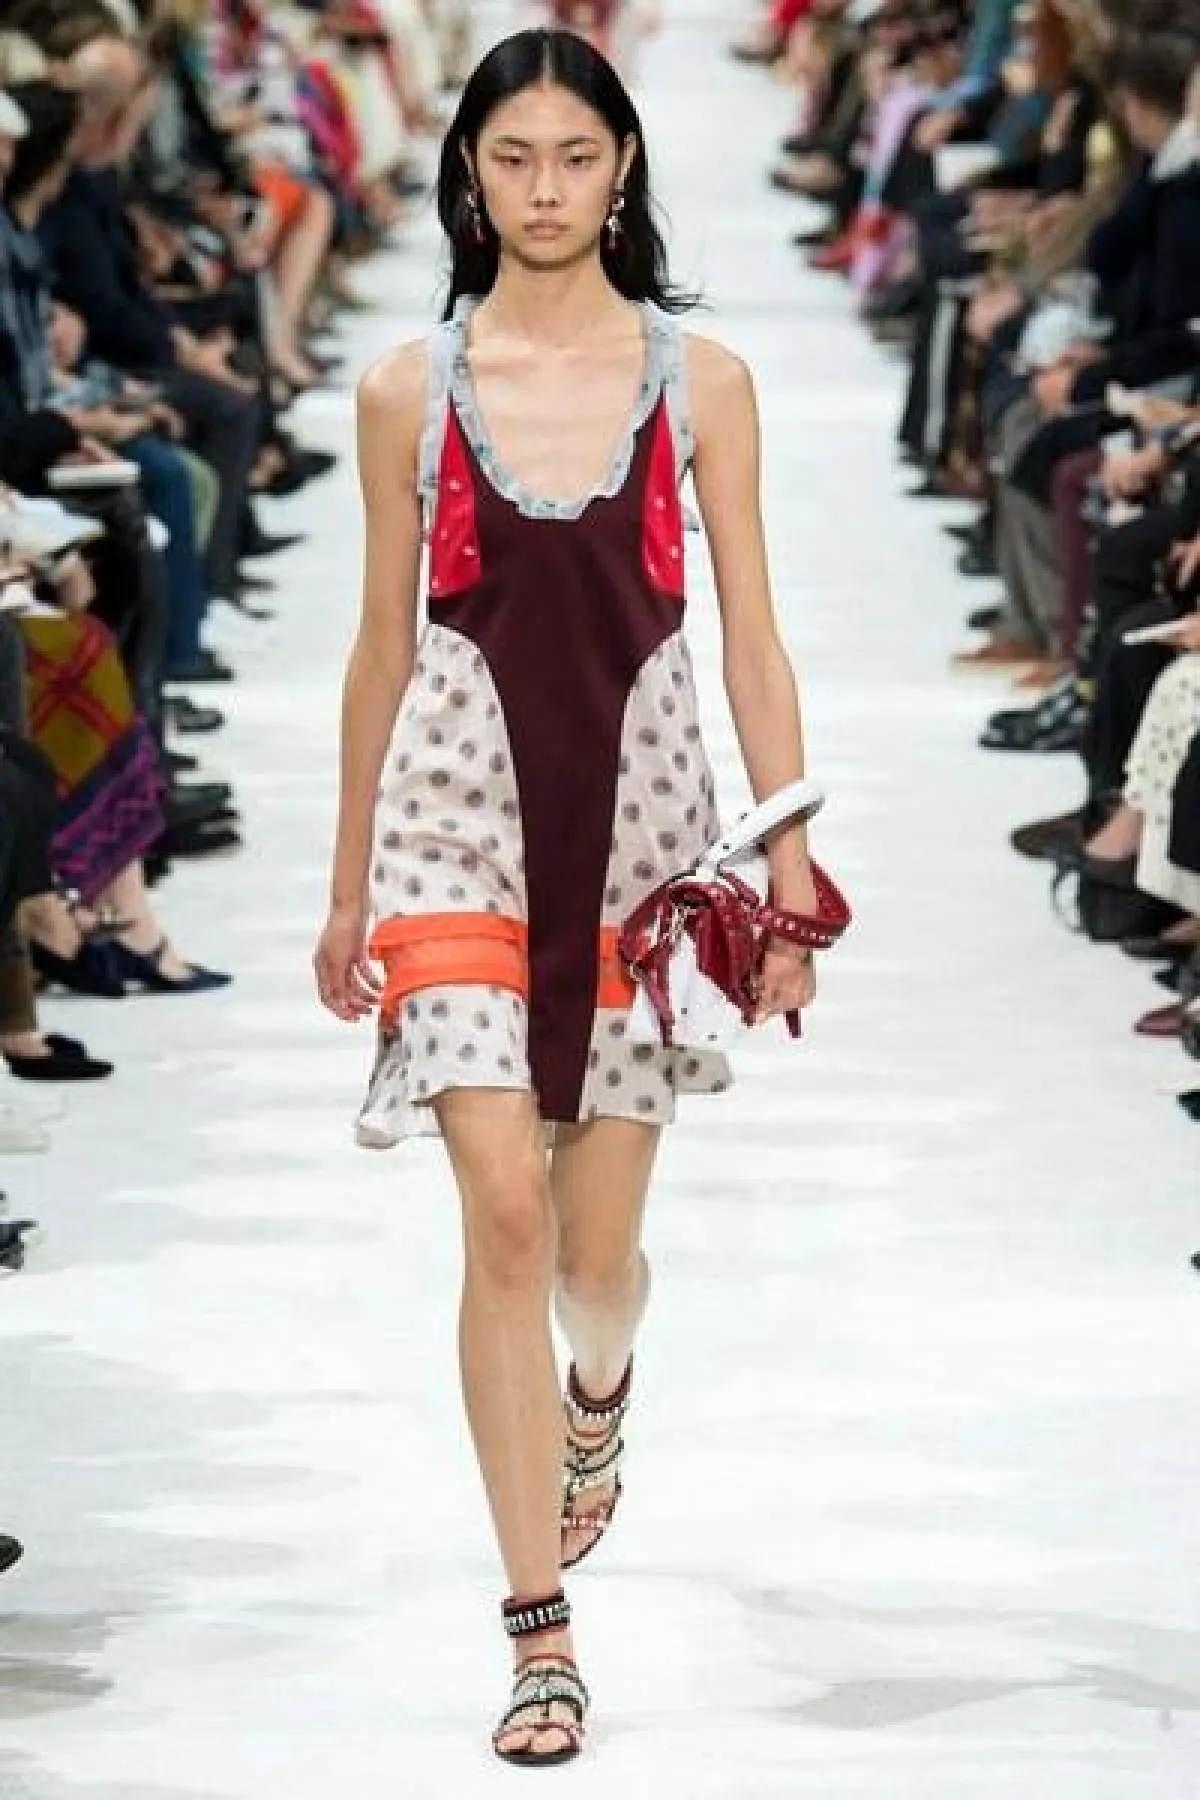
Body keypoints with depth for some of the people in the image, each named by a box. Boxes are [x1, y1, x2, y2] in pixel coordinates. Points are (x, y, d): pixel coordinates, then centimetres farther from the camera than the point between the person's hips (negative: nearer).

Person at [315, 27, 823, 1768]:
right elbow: (384, 646, 10)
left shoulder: (701, 383, 2)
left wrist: (793, 870, -2)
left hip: (641, 805, 0)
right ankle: (541, 1633, -6)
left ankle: (600, 1386, 45)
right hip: (461, 805, 0)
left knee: (596, 1247, 6)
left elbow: (752, 644, 3)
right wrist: (348, 889, 13)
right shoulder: (411, 391, 3)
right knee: (504, 1213, -12)